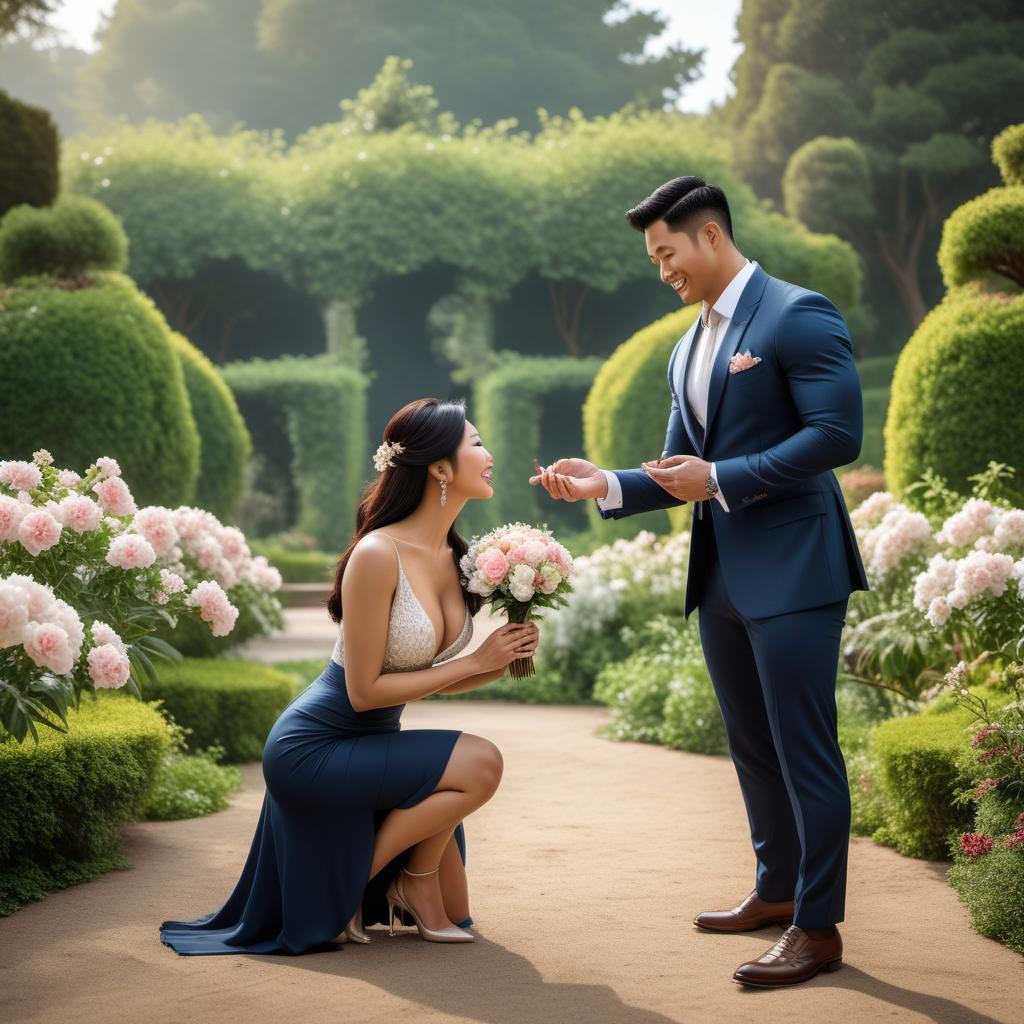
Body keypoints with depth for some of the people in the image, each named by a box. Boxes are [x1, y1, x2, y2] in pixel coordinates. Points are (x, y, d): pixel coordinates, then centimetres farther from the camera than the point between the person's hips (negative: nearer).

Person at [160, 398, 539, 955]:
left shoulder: (456, 556, 1)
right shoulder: (378, 554, -23)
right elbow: (365, 690, -23)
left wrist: (503, 661, -9)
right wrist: (473, 661, -19)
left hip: (372, 744, 8)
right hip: (314, 749, -8)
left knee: (452, 916, 5)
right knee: (479, 763, -24)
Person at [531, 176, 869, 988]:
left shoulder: (797, 316, -9)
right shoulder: (689, 350, 17)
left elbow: (838, 434, -18)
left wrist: (720, 480, -18)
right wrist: (606, 485, 0)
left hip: (793, 571, -9)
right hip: (722, 578, 9)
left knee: (804, 750, -4)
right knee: (753, 747, 17)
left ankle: (819, 926, 2)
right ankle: (776, 892, 30)